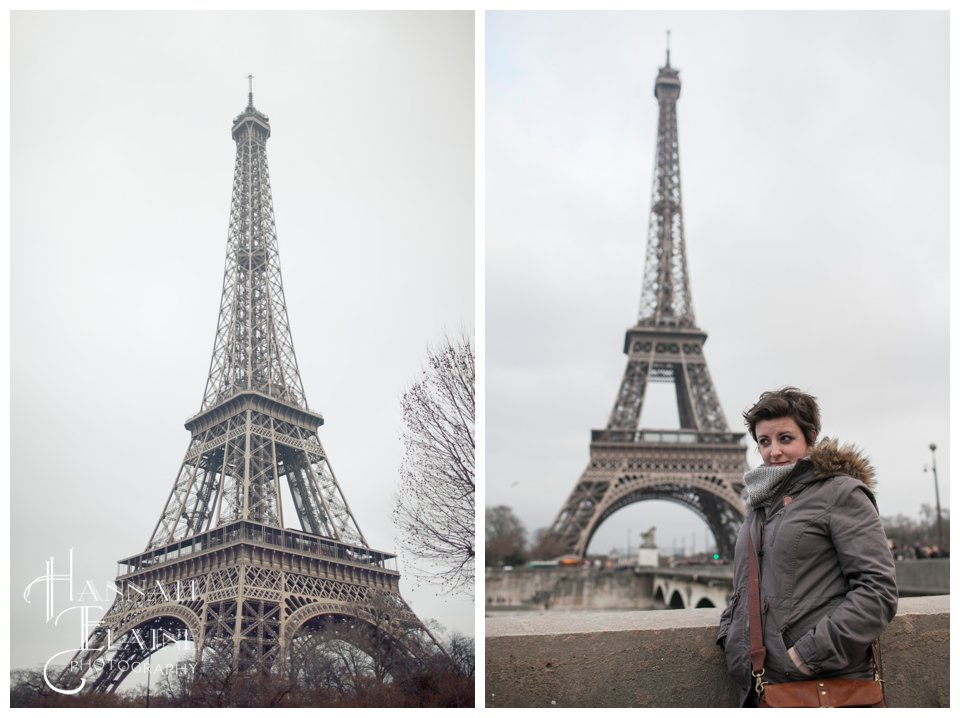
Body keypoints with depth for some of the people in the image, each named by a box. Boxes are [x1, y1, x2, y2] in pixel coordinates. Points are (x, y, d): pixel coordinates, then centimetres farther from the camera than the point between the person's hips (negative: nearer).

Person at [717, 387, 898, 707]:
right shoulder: (761, 503, 16)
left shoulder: (840, 492, -5)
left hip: (824, 682, -6)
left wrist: (812, 653, -18)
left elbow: (879, 588, -13)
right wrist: (728, 634, 8)